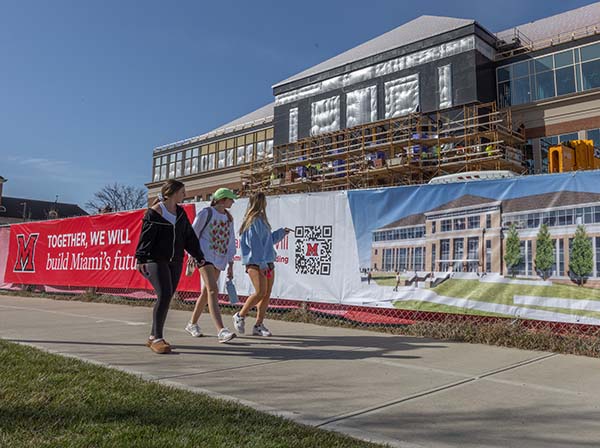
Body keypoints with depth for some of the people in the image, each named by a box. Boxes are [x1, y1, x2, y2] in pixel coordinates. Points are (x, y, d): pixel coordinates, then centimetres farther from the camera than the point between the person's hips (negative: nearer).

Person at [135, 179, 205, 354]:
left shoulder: (180, 213, 14)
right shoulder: (154, 212, -6)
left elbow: (189, 236, 19)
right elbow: (146, 236, -11)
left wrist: (199, 256, 18)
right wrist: (141, 259, -19)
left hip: (175, 262, 6)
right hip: (156, 260, -6)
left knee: (166, 299, 5)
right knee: (164, 295, -17)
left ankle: (154, 337, 15)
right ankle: (156, 338, -8)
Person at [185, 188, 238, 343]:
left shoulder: (229, 218, 14)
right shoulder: (206, 213, -5)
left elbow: (230, 241, 15)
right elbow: (193, 235, -3)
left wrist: (230, 265, 10)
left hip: (219, 259, 7)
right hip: (205, 256, -7)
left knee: (206, 292, 13)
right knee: (213, 290, -19)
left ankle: (192, 324, 30)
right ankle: (221, 330, -28)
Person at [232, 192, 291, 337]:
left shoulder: (261, 220, 20)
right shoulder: (254, 220, -8)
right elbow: (254, 243, -16)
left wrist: (282, 232, 24)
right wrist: (261, 263, -19)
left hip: (268, 263, 9)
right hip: (256, 263, -9)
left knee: (267, 294, 4)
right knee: (261, 292, -13)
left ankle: (259, 325, 10)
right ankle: (240, 316, 6)